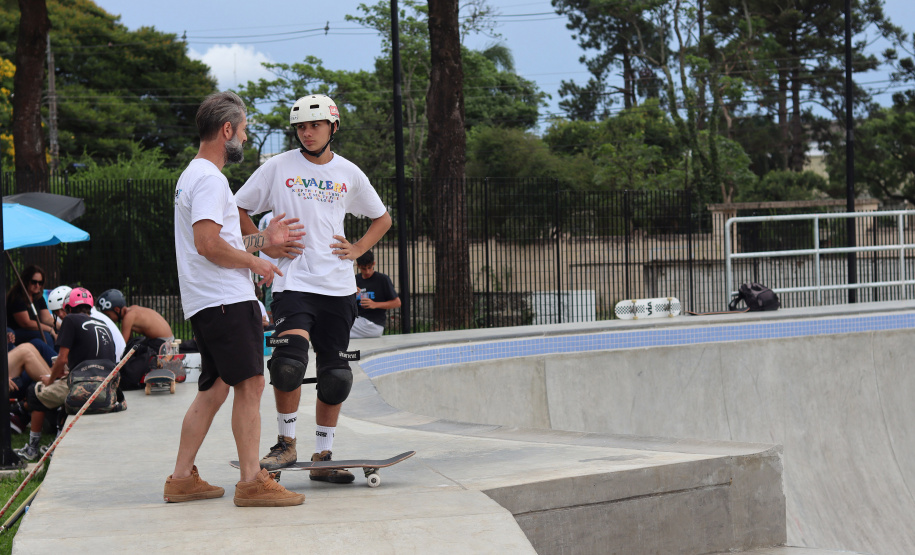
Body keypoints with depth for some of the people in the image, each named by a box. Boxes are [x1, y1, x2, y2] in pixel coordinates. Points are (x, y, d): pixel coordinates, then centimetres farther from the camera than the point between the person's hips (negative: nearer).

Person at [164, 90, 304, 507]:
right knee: (249, 383, -10)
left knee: (214, 389, 13)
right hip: (225, 300, -11)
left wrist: (263, 238, 25)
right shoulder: (209, 179, -12)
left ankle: (182, 478, 15)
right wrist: (255, 262, -10)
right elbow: (208, 244, -22)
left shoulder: (193, 176, 23)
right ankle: (252, 481, -11)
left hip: (209, 302, 11)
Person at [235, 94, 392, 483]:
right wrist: (266, 245, -3)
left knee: (335, 375, 4)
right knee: (289, 361, -22)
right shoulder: (278, 167, 2)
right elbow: (238, 209, 9)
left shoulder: (349, 173, 9)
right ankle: (286, 444, -4)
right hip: (293, 281, -3)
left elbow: (381, 218, 22)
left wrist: (358, 249, 6)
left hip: (338, 287, 3)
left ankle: (323, 457, 15)